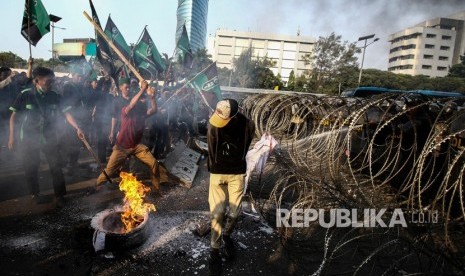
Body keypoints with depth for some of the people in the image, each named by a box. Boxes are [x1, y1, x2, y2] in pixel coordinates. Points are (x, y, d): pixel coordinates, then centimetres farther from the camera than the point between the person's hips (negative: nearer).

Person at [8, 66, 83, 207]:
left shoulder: (54, 96, -6)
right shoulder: (25, 95, -11)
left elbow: (66, 113, -5)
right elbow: (14, 116, -4)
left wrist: (77, 128, -19)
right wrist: (11, 136, -6)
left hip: (49, 137, 1)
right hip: (29, 138, -1)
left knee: (56, 166, 1)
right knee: (31, 167, 11)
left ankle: (59, 195, 12)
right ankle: (35, 193, 32)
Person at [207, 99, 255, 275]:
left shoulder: (248, 126, -17)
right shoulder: (213, 124, -18)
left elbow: (244, 149, 0)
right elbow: (211, 151, -3)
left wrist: (236, 167, 7)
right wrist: (214, 169, 7)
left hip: (237, 173, 1)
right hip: (217, 173, -1)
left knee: (234, 211, 7)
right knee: (217, 212, -1)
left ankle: (227, 235, 38)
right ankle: (214, 250, 18)